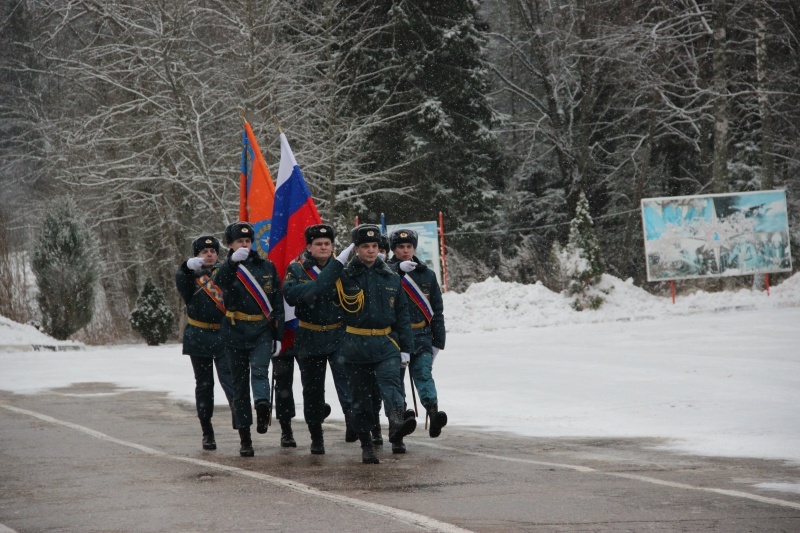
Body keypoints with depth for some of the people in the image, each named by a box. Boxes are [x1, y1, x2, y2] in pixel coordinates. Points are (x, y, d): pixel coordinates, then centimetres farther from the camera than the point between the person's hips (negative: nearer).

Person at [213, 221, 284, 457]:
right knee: (240, 384, 2)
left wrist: (278, 335, 5)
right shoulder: (227, 269, 4)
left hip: (262, 331, 0)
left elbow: (278, 303, 10)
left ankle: (262, 404, -46)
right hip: (235, 333, 0)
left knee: (259, 369, -26)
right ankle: (245, 438, 5)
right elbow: (220, 281, -23)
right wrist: (233, 261, -41)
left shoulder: (267, 267, 8)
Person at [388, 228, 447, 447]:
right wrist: (399, 269, -32)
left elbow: (437, 311, 12)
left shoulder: (427, 274, 10)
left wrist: (438, 342, 8)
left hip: (421, 337, 0)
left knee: (423, 374, -18)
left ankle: (433, 412, -38)